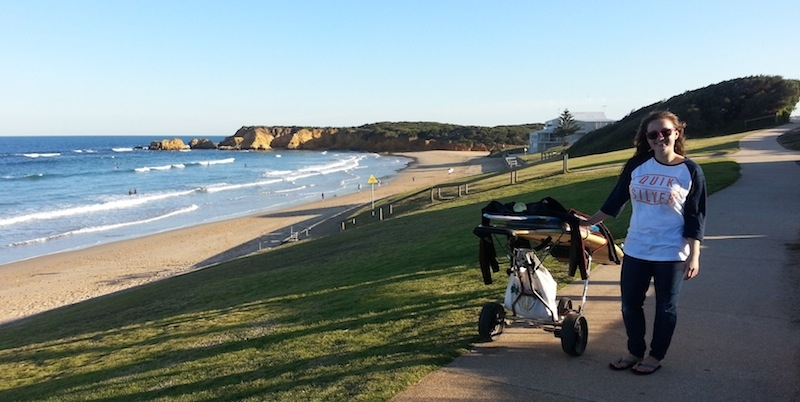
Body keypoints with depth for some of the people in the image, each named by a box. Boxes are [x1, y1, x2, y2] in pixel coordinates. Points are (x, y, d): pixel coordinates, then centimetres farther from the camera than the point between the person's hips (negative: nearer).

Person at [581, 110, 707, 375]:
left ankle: (656, 356, 29)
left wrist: (694, 256, -10)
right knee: (630, 304, 11)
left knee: (665, 307, 11)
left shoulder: (690, 171, -6)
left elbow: (695, 218, -6)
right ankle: (635, 351, 30)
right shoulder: (637, 165, 1)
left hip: (671, 253, -3)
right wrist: (588, 221, 9)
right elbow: (615, 200, 9)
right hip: (635, 250, 3)